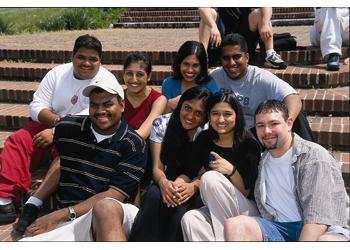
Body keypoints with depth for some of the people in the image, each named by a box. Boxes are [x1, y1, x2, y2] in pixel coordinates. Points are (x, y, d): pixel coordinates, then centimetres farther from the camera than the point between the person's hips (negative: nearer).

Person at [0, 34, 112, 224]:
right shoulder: (58, 73, 3)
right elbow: (36, 106, 0)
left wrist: (57, 132, -25)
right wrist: (56, 120, -21)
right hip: (49, 125, 5)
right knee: (17, 140, -16)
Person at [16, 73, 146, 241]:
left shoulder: (134, 145, -3)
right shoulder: (67, 128, 8)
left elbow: (114, 196, -9)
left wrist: (60, 215, -15)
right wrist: (32, 205, 12)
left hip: (112, 219, -2)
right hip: (66, 222, 2)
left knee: (106, 207, -39)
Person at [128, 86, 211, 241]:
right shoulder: (162, 124, -3)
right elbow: (157, 168, -7)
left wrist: (192, 186, -33)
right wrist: (163, 182, -31)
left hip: (194, 194, -1)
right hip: (166, 185, 1)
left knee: (179, 203, -35)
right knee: (153, 195, -33)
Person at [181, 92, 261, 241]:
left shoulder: (249, 145, -10)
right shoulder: (204, 140, 5)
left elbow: (248, 193, -10)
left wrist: (232, 171, -26)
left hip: (248, 211, -4)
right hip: (216, 212, 4)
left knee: (210, 177, -27)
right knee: (190, 219, -29)